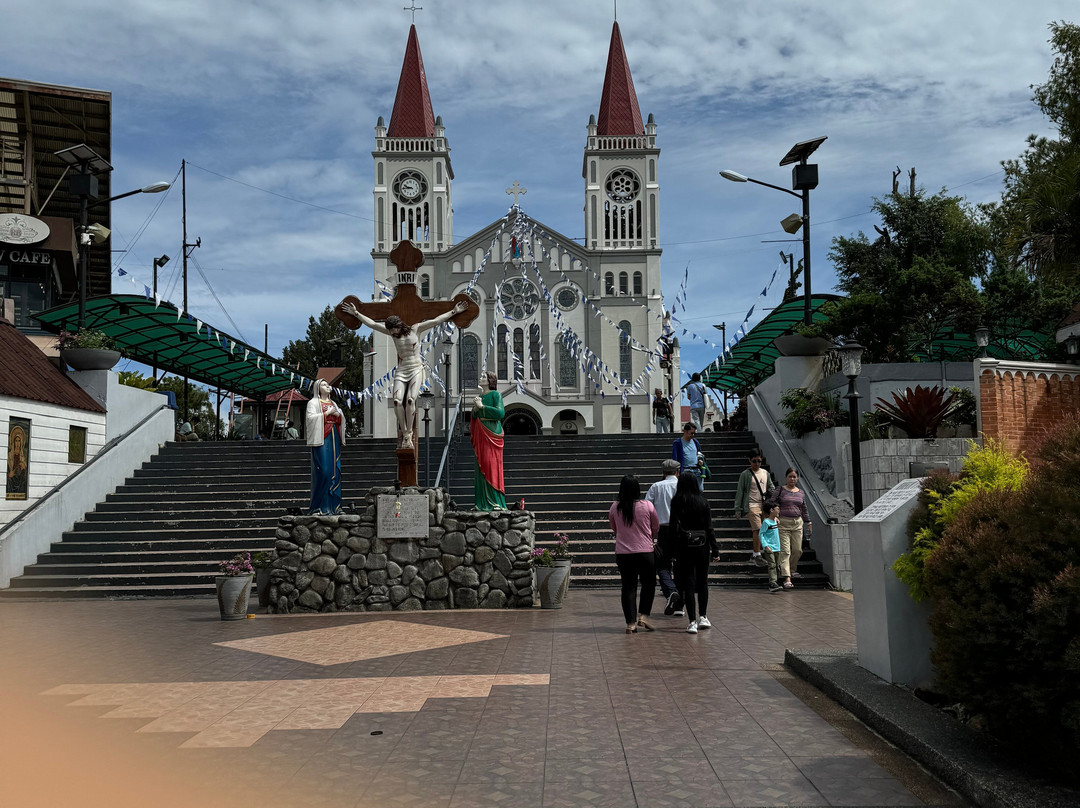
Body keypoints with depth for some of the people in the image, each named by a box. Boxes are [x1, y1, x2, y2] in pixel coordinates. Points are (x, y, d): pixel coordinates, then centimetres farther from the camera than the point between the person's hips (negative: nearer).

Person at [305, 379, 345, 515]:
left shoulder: (333, 403, 22)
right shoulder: (313, 402, 5)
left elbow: (342, 419, 16)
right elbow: (310, 417, -10)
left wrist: (336, 413, -3)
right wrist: (326, 413, -10)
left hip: (334, 438, 6)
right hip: (322, 437, -6)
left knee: (335, 469, 1)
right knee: (323, 469, -13)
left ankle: (334, 504, 3)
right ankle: (320, 505, -11)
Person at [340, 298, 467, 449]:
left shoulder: (416, 329, -1)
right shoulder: (392, 334, 6)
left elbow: (436, 321, -1)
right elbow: (372, 324, 11)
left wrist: (454, 312, -1)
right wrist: (356, 313, 12)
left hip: (417, 369, -3)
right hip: (401, 370, 3)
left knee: (410, 399, -23)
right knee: (397, 401, -19)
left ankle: (408, 434, -14)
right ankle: (404, 433, -10)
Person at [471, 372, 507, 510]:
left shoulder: (496, 394, -2)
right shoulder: (481, 396, 18)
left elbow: (500, 413, -15)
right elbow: (475, 416, 19)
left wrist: (482, 406, -13)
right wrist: (475, 408, -1)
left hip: (491, 434, -7)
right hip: (480, 434, 7)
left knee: (492, 464, -10)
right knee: (481, 465, 4)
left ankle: (497, 502, -8)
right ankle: (483, 502, 6)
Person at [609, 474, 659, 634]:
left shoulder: (615, 507, -4)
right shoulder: (647, 506, -8)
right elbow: (656, 528, 6)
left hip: (622, 553, 2)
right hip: (645, 551, -2)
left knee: (628, 587, 8)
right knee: (648, 583, 16)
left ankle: (631, 623, 7)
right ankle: (643, 616, 7)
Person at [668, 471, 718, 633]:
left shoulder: (677, 501, -6)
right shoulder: (703, 501, -1)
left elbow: (673, 526, -9)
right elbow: (709, 527, -1)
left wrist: (673, 548, -4)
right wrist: (715, 549, 3)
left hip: (684, 545, -2)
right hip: (702, 544, 2)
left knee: (688, 583, 2)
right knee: (703, 581, 17)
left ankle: (692, 622, -2)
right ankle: (702, 617, 24)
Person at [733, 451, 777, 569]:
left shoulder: (766, 473, 14)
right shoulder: (745, 474, 0)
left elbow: (772, 488, 20)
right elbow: (739, 492, 0)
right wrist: (737, 509, -3)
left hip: (764, 505, 5)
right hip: (752, 506, -5)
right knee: (758, 529, -15)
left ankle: (754, 553, 15)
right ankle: (757, 555, -8)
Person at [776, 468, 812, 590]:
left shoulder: (801, 493, 12)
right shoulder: (780, 490, 0)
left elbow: (804, 509, 21)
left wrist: (808, 523, 22)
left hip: (797, 523, 4)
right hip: (783, 523, -4)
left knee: (798, 550, 6)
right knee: (785, 551, -10)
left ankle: (792, 569, 33)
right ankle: (787, 578, -13)